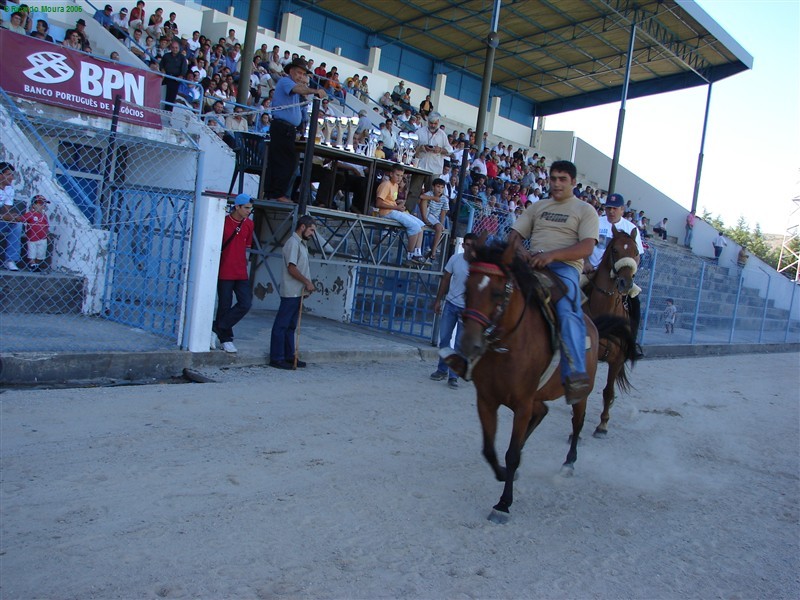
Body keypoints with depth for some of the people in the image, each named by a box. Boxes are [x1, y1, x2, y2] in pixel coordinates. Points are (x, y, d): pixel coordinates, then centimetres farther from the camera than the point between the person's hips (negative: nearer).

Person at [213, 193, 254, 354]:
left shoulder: (249, 224, 6)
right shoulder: (223, 222, -7)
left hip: (241, 272, 5)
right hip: (225, 272, -5)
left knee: (246, 303, -5)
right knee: (225, 306, 3)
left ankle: (218, 328, 7)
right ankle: (225, 339, 15)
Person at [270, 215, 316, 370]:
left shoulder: (302, 244, 18)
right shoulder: (293, 243, -12)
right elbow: (292, 268, -18)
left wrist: (307, 285, 9)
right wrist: (307, 282, -13)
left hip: (299, 292, 10)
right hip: (291, 292, -10)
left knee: (291, 326, 13)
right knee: (281, 325, -4)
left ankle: (289, 356, 19)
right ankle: (276, 358, -1)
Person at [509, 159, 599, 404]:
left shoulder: (585, 210, 11)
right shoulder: (537, 207, 25)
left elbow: (586, 248, -4)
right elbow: (515, 234, 19)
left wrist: (552, 255, -21)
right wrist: (519, 253, -6)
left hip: (565, 267, -4)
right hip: (532, 265, 4)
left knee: (567, 310, -33)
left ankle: (576, 375, -38)